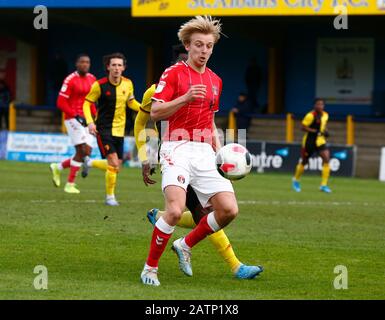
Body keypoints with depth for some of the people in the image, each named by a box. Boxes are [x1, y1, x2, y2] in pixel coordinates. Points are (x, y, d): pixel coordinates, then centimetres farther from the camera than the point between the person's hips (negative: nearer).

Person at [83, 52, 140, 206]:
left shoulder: (128, 84, 0)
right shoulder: (99, 85, -12)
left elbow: (131, 102, 16)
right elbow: (87, 103, -5)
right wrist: (90, 122, -19)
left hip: (119, 130, 5)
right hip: (103, 129, -5)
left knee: (116, 167, 8)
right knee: (114, 163, -16)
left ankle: (91, 163, 37)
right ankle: (110, 196, 1)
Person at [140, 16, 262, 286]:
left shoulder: (215, 81, 18)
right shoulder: (174, 73, -1)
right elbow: (155, 113, -8)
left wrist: (219, 151, 16)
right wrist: (185, 98, -21)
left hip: (204, 152, 6)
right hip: (177, 149, -6)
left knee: (229, 210, -8)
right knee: (175, 210, -24)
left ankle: (185, 245, 14)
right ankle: (150, 267, -5)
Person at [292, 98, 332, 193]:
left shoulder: (325, 115, 2)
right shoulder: (311, 115, -18)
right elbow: (303, 127, -18)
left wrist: (325, 131, 1)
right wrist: (315, 131, -26)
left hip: (320, 141, 5)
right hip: (309, 141, -4)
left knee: (326, 158, -16)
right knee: (304, 162, 10)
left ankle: (324, 185, -13)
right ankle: (296, 180, 40)